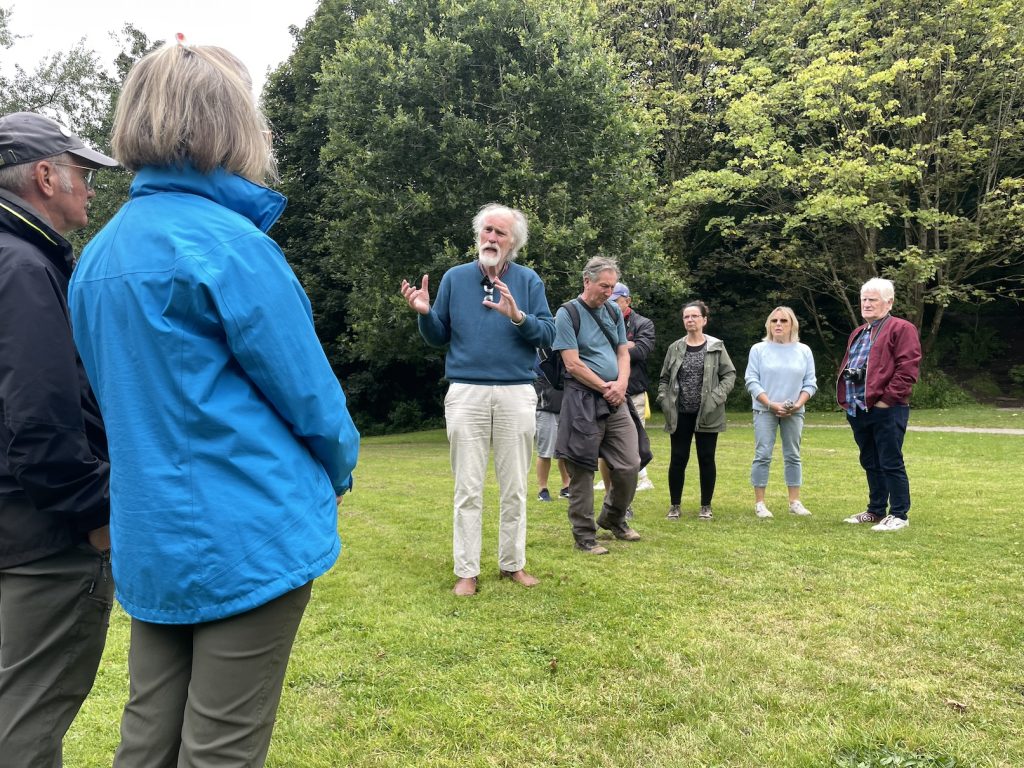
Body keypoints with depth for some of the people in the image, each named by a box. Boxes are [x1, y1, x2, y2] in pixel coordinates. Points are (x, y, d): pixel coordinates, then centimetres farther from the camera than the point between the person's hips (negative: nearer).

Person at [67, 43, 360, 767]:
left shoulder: (98, 254, 10)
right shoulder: (229, 242, -16)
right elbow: (310, 394, -13)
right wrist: (340, 470, 6)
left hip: (150, 540, 8)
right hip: (251, 538, -8)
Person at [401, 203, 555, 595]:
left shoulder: (528, 280, 6)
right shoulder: (455, 277, 9)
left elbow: (548, 334, -2)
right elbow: (438, 338, 10)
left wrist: (518, 316, -18)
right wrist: (424, 312, -9)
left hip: (516, 394, 0)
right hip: (466, 393, 0)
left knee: (514, 488, 9)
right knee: (468, 488, 3)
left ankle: (512, 563, 23)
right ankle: (466, 570, 13)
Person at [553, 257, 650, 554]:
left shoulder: (614, 311, 13)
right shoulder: (567, 313, -7)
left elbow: (623, 352, 16)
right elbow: (573, 364, -12)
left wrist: (621, 384, -3)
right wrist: (605, 387, -7)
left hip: (616, 400, 6)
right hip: (583, 400, -6)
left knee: (630, 465, 5)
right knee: (582, 471, 0)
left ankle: (613, 518, 29)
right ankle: (584, 535, 12)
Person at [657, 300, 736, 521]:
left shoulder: (716, 347, 1)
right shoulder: (675, 348, 6)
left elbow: (730, 374, 1)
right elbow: (664, 378, 12)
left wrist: (717, 396, -13)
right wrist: (664, 400, -3)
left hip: (707, 414, -1)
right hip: (680, 414, 1)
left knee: (706, 459, 6)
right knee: (678, 459, 4)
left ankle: (706, 506, 19)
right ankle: (674, 505, 17)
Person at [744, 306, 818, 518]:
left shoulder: (804, 351, 7)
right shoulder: (758, 349, 0)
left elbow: (810, 383, 6)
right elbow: (752, 381, -5)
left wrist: (798, 404, -10)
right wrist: (771, 404, -14)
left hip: (794, 412, 3)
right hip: (765, 411, -2)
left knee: (793, 456, 8)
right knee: (763, 456, -5)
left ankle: (795, 502, 16)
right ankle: (759, 503, 1)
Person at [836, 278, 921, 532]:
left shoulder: (901, 329, -5)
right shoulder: (858, 333, 21)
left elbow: (907, 369, -14)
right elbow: (846, 366, 25)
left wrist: (887, 398, -17)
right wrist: (845, 397, 13)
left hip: (886, 410, -8)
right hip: (857, 410, 8)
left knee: (891, 464, -3)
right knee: (870, 463, 15)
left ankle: (899, 515, 6)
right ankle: (876, 511, 26)